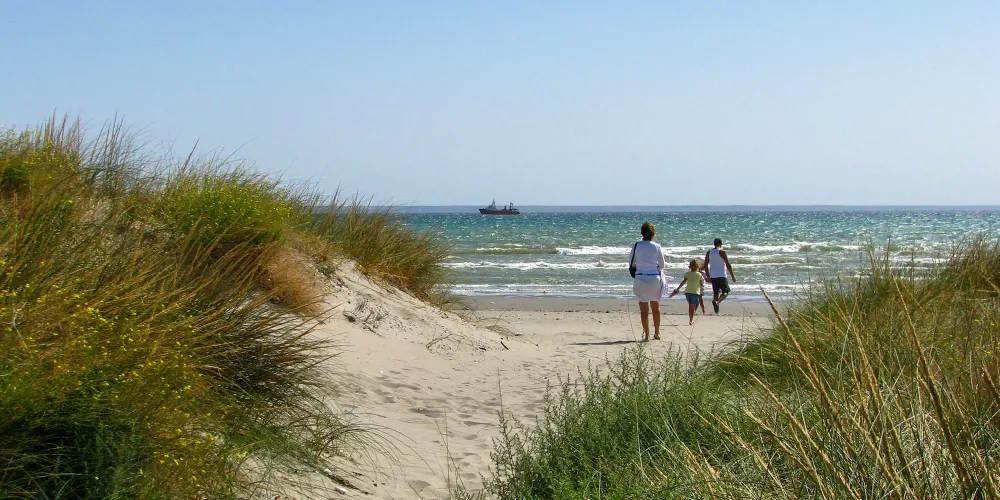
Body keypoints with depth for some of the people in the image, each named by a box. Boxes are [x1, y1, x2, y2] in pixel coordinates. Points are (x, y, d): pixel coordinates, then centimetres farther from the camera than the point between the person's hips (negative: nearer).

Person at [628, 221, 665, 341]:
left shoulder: (637, 245, -4)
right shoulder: (657, 247, -3)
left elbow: (631, 262, 4)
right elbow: (661, 265, 4)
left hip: (640, 278, -2)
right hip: (655, 277, 2)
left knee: (644, 309, 2)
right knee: (655, 307, 18)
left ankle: (646, 335, -1)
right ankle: (657, 333, 28)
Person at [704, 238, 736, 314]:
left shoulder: (709, 252, 6)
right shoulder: (722, 252, -10)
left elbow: (706, 265, 8)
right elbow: (728, 265, -11)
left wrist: (708, 276, 18)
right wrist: (733, 276, -5)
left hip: (713, 276, 5)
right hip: (721, 276, -5)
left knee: (715, 292, 16)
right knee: (726, 292, 3)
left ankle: (716, 310, 10)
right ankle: (717, 302, -25)